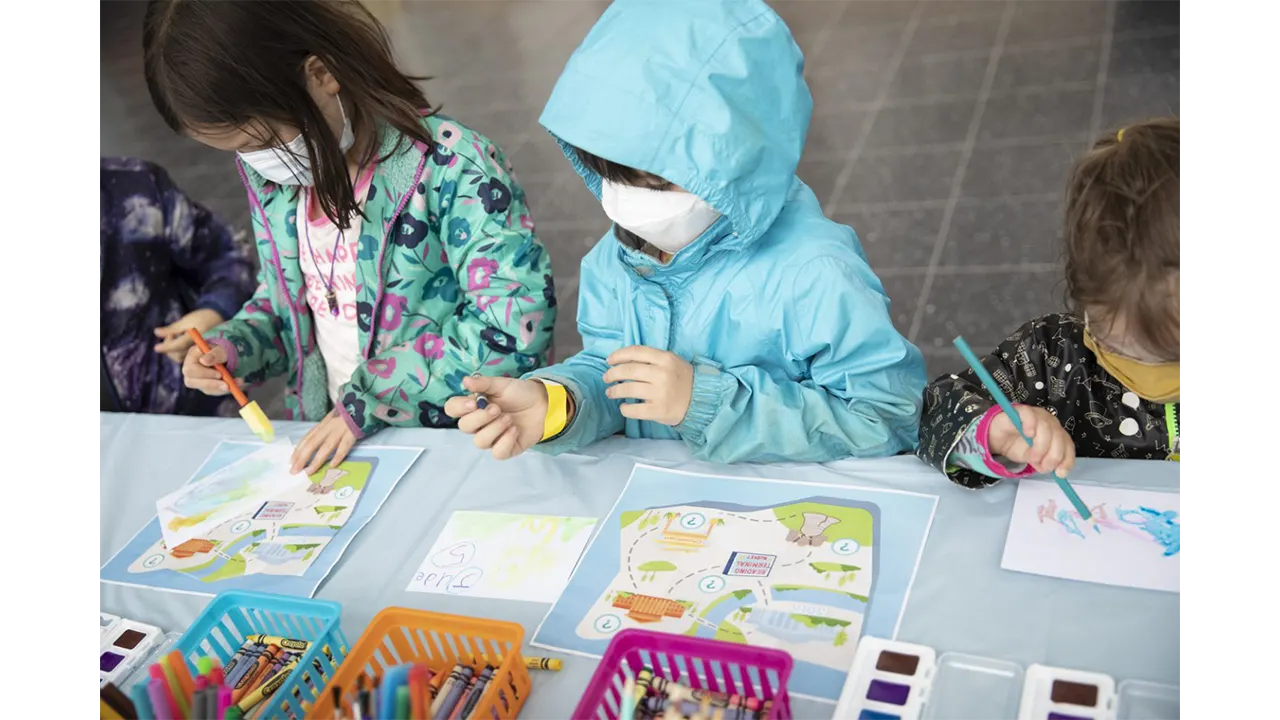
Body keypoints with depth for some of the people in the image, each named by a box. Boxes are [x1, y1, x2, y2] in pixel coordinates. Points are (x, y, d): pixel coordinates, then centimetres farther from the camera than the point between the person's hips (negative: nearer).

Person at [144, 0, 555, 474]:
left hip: (458, 445, -4)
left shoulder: (449, 165, -19)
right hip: (328, 439, 4)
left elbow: (517, 323, -24)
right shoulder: (267, 174, 3)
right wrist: (231, 349, -2)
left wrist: (367, 400, -21)